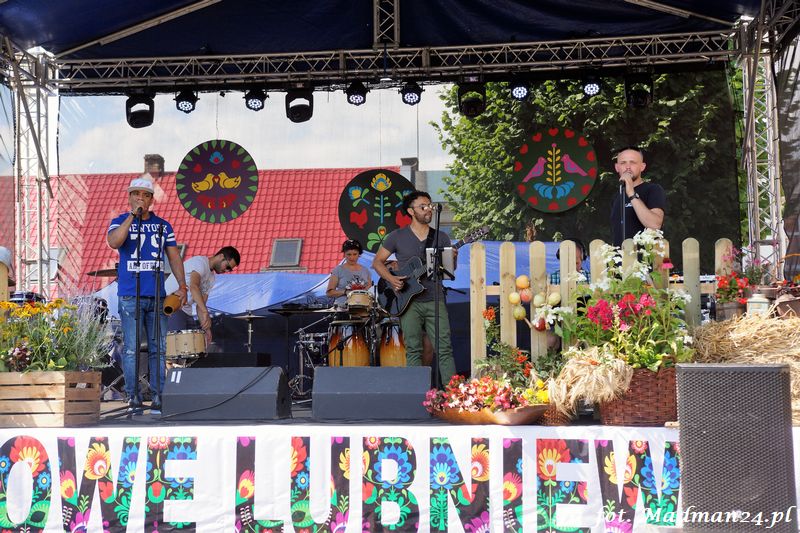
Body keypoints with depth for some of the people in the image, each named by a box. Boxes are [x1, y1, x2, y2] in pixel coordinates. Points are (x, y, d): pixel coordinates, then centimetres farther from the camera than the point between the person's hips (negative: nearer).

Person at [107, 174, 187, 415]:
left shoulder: (163, 225, 14)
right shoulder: (120, 222, 5)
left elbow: (174, 257, 15)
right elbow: (114, 242, -17)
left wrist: (182, 286, 5)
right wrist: (132, 216, -16)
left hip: (157, 295, 3)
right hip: (130, 296, -3)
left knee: (158, 348, 3)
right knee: (131, 349, -3)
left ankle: (158, 397, 8)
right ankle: (133, 398, 2)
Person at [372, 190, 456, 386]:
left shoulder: (441, 237, 10)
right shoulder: (398, 236, 4)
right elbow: (377, 262, 8)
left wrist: (451, 261, -12)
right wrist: (391, 279, -8)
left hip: (435, 300, 1)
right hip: (409, 301, -1)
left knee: (444, 349, -5)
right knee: (413, 351, 1)